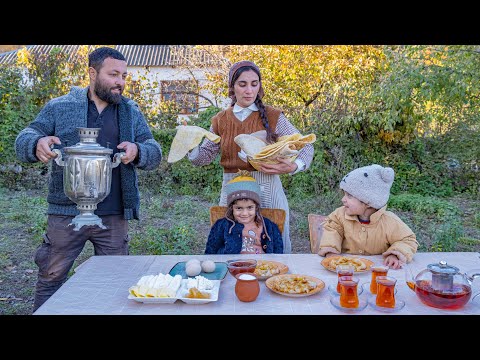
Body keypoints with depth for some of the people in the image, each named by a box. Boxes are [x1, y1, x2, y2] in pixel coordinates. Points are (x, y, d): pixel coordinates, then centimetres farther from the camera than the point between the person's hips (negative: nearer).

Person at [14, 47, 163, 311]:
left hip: (114, 215, 2)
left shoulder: (131, 112, 9)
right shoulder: (59, 107, 4)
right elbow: (23, 140, 1)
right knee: (51, 278, 9)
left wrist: (137, 151, -20)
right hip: (66, 213, -1)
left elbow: (154, 153, 4)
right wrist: (37, 143, -24)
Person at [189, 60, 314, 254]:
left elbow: (306, 145, 2)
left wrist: (293, 166, -17)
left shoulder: (273, 116, 0)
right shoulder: (220, 120, 8)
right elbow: (204, 157, 9)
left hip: (267, 189, -2)